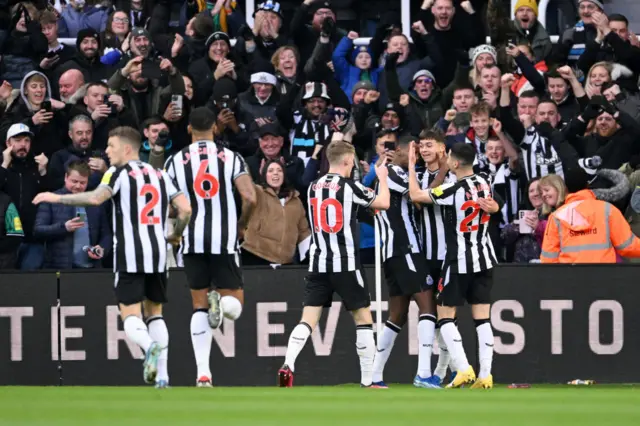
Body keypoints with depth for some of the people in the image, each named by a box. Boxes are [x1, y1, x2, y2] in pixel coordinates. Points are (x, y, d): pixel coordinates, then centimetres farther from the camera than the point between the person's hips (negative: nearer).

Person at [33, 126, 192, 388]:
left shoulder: (119, 173, -1)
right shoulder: (160, 175, 15)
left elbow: (96, 198, -18)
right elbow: (185, 209, 8)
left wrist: (57, 198, -10)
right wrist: (175, 236, 26)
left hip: (129, 254, -5)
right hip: (157, 252, 5)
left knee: (131, 316, -3)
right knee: (154, 313, 17)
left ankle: (150, 346, -34)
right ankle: (162, 374, 7)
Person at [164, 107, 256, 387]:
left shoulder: (176, 161, 4)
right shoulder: (230, 157, 1)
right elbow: (250, 198, -8)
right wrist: (241, 226, 11)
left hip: (193, 240, 1)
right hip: (225, 239, -1)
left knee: (199, 306, 12)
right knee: (234, 305, 9)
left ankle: (203, 373, 2)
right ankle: (220, 302, -29)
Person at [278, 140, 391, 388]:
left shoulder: (314, 188, 9)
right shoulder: (350, 187, -8)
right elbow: (383, 203, 1)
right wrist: (382, 177, 18)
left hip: (318, 263, 4)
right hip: (345, 264, -4)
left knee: (308, 320, -1)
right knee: (363, 318, 7)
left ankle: (287, 365, -23)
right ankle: (367, 381, 7)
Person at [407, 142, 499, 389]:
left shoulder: (454, 190, -17)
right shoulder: (484, 184, 1)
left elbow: (415, 195, -9)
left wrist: (411, 165, 0)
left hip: (459, 261, -6)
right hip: (484, 259, 6)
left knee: (445, 316, 2)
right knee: (482, 318, 4)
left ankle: (464, 369, -11)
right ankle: (485, 375, -2)